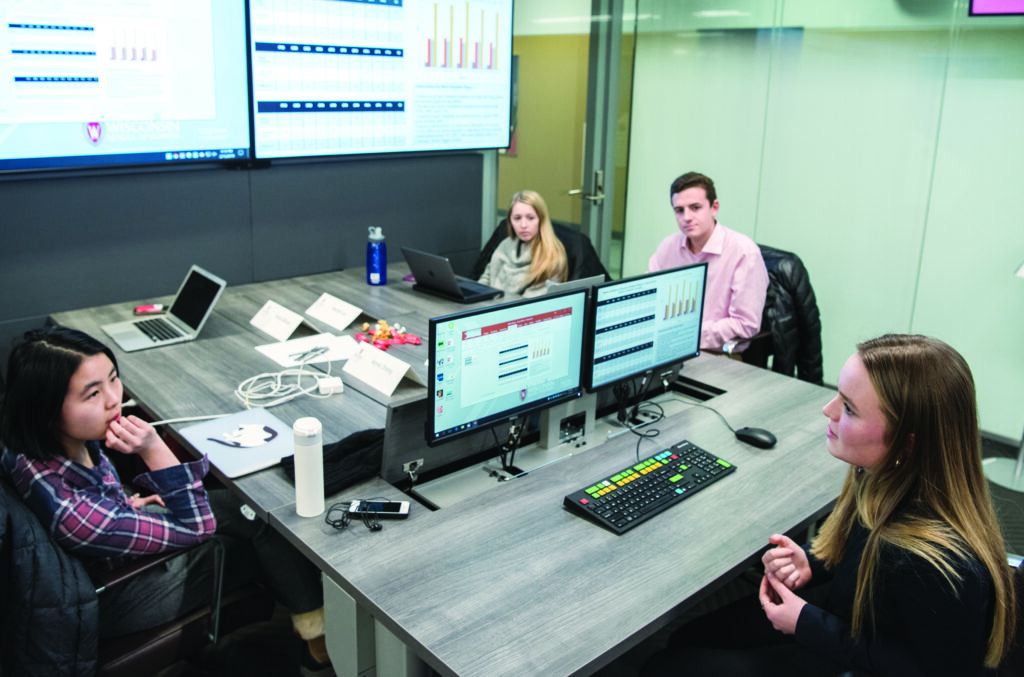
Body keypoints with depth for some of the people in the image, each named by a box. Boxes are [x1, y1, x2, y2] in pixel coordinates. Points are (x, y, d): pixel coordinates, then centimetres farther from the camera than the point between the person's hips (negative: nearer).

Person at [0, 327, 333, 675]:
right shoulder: (68, 510, -43)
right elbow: (196, 527, -31)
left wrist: (126, 500, 4)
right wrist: (153, 449, -40)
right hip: (113, 594, -7)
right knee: (268, 531, -4)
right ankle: (320, 645, 18)